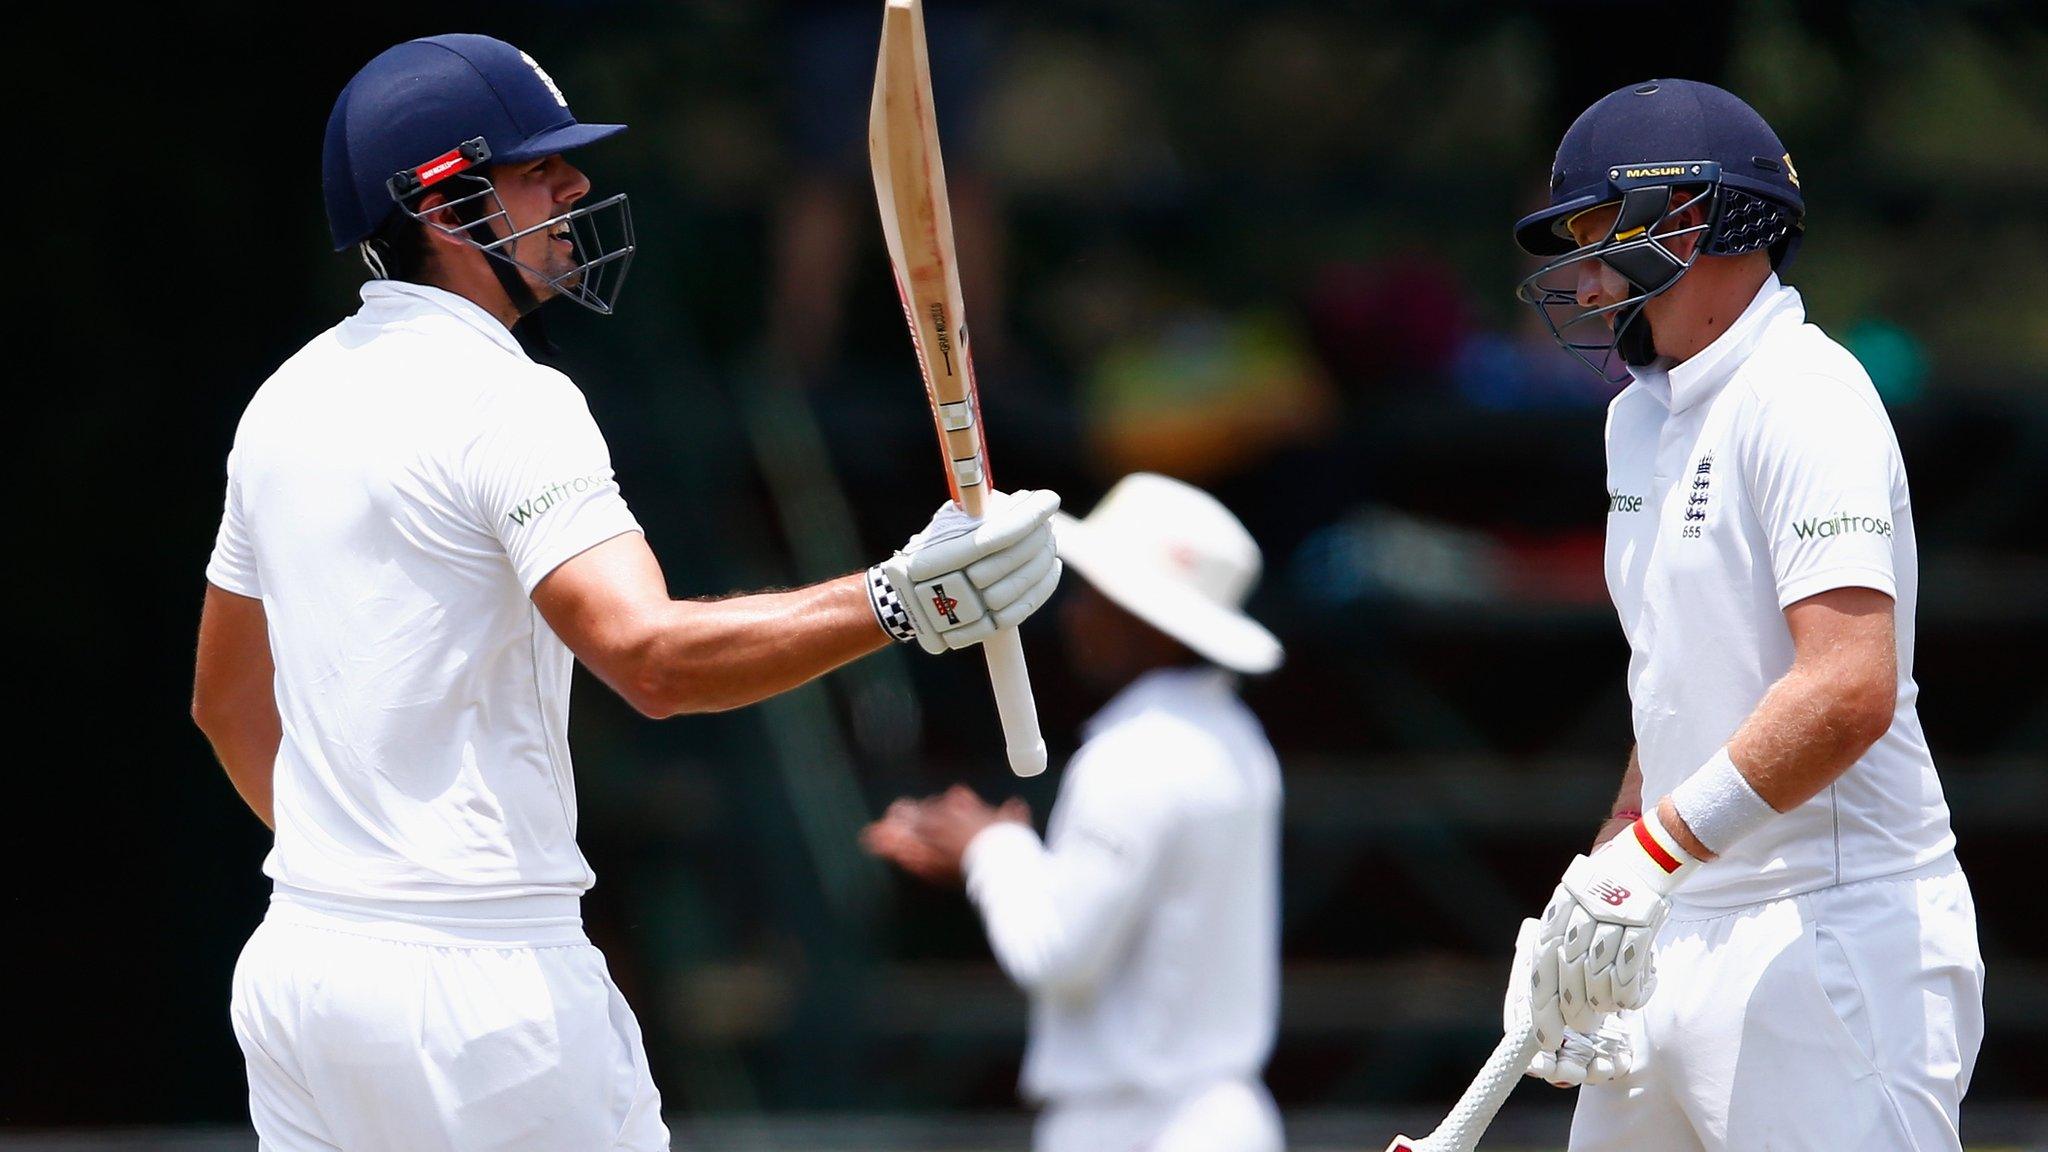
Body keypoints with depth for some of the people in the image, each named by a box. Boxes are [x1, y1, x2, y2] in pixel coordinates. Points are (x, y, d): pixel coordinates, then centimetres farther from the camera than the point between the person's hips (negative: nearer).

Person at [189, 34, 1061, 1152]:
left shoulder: (287, 398, 14)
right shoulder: (505, 400, -14)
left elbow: (228, 701, 23)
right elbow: (651, 657, -28)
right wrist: (899, 601, -35)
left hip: (291, 963, 8)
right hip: (475, 971, -8)